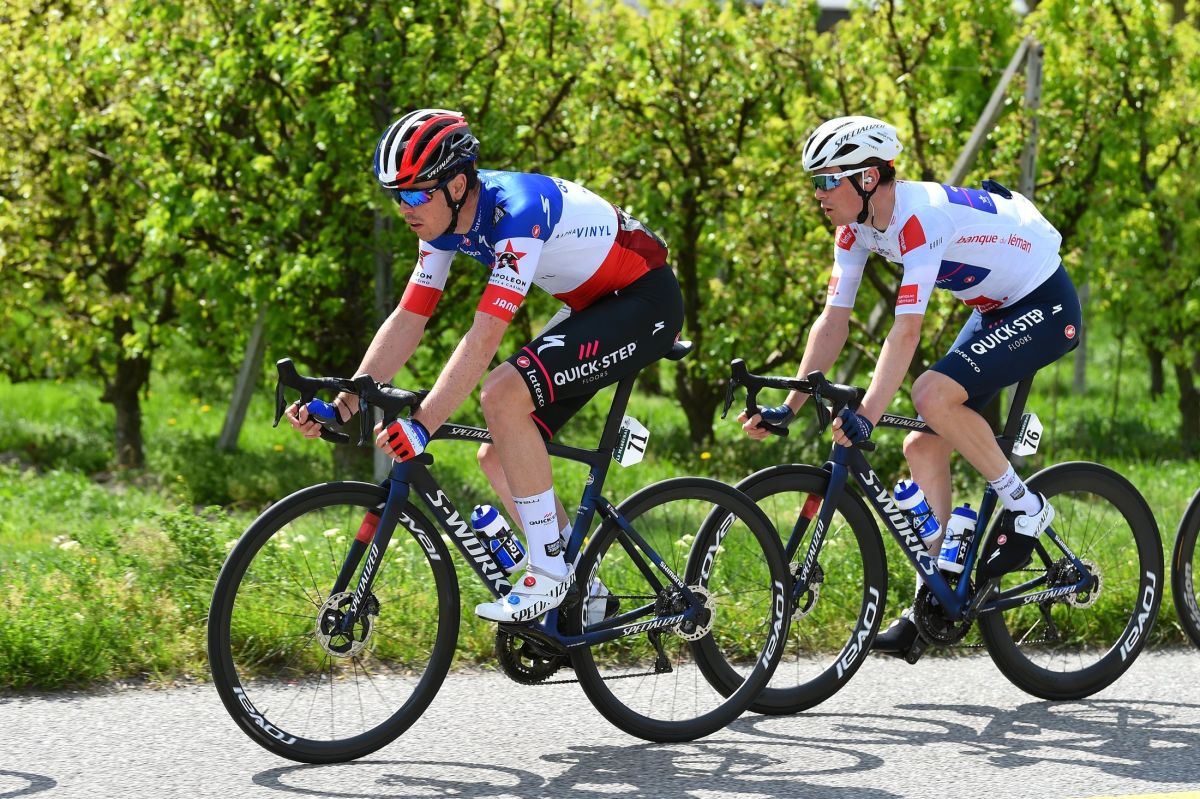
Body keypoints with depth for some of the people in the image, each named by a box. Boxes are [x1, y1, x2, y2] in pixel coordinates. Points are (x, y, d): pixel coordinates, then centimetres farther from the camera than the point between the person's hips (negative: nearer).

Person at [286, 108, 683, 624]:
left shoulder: (517, 209, -31)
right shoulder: (446, 219, -5)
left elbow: (486, 335, -37)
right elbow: (407, 321, -4)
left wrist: (423, 423, -43)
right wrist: (343, 403, -14)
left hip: (645, 303, -9)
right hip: (590, 308, 9)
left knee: (502, 395, -27)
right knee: (498, 457, 3)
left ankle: (550, 571, -18)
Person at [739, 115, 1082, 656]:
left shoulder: (921, 217, -30)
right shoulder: (856, 226, -4)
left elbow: (906, 331, -37)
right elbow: (833, 321, -2)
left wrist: (866, 417, -44)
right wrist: (789, 407, -8)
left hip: (1045, 307, -9)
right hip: (996, 310, 9)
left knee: (932, 395, -27)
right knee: (923, 445, 1)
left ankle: (1025, 508, -10)